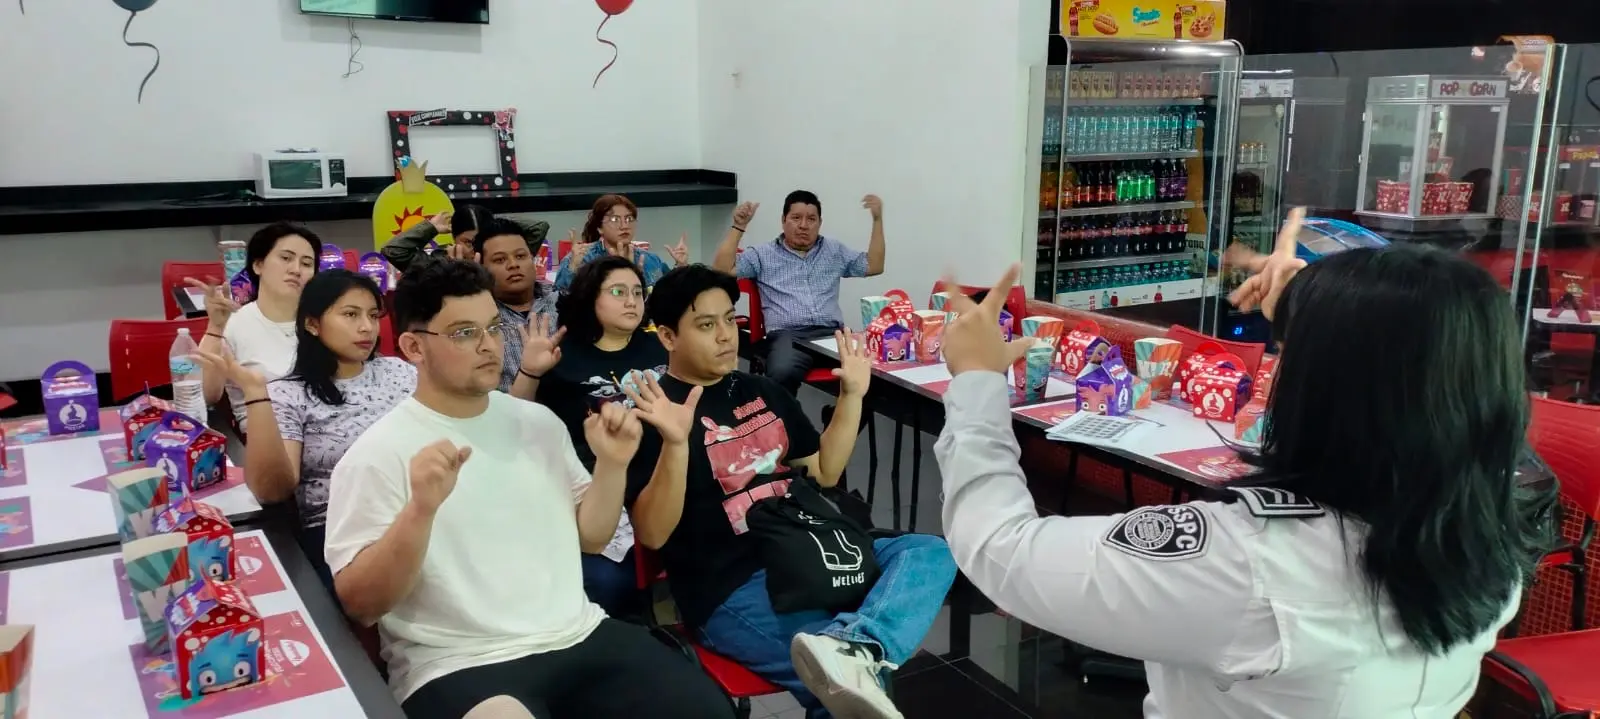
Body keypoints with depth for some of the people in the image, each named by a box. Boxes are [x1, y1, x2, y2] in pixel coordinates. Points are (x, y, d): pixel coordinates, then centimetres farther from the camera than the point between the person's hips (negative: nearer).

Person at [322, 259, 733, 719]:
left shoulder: (538, 421, 12)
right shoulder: (374, 455, -4)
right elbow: (359, 604, -9)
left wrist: (611, 465, -2)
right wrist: (420, 509, -24)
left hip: (580, 636, 5)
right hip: (459, 666, -4)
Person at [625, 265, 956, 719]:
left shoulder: (763, 392, 16)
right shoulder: (650, 412, -6)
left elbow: (824, 472, 23)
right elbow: (652, 534, -15)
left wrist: (852, 394, 12)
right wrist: (675, 443, -30)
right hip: (732, 589, -9)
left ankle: (850, 647, -38)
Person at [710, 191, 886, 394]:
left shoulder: (834, 251, 26)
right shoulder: (763, 254, 16)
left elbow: (874, 266, 23)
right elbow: (721, 271, 6)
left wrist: (877, 218, 17)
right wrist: (739, 226, 0)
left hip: (832, 333, 3)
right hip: (788, 335, -2)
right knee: (782, 373, -39)